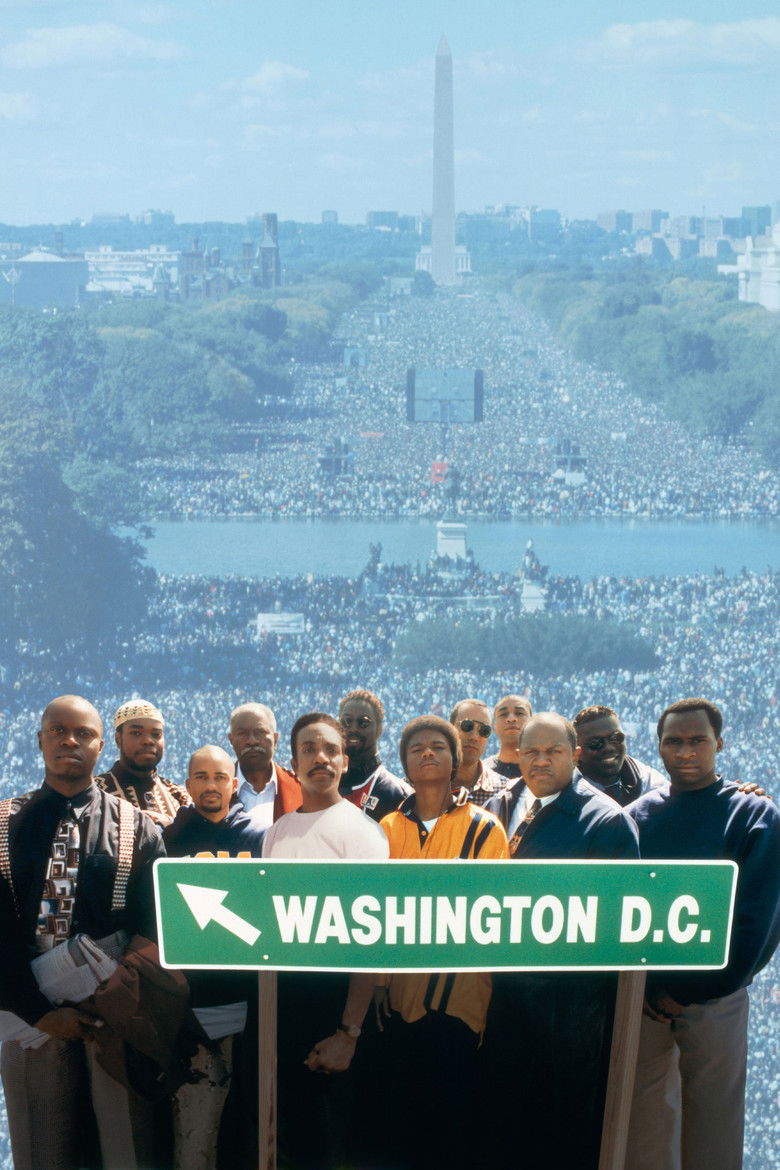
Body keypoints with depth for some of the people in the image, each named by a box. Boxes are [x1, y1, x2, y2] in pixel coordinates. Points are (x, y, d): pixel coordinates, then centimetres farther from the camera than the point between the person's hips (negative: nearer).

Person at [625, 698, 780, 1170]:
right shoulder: (637, 817, 7)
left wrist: (692, 990, -10)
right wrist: (645, 987, -8)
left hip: (715, 1002, -2)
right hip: (643, 1001, 2)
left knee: (714, 1121, 3)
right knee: (643, 1119, 5)